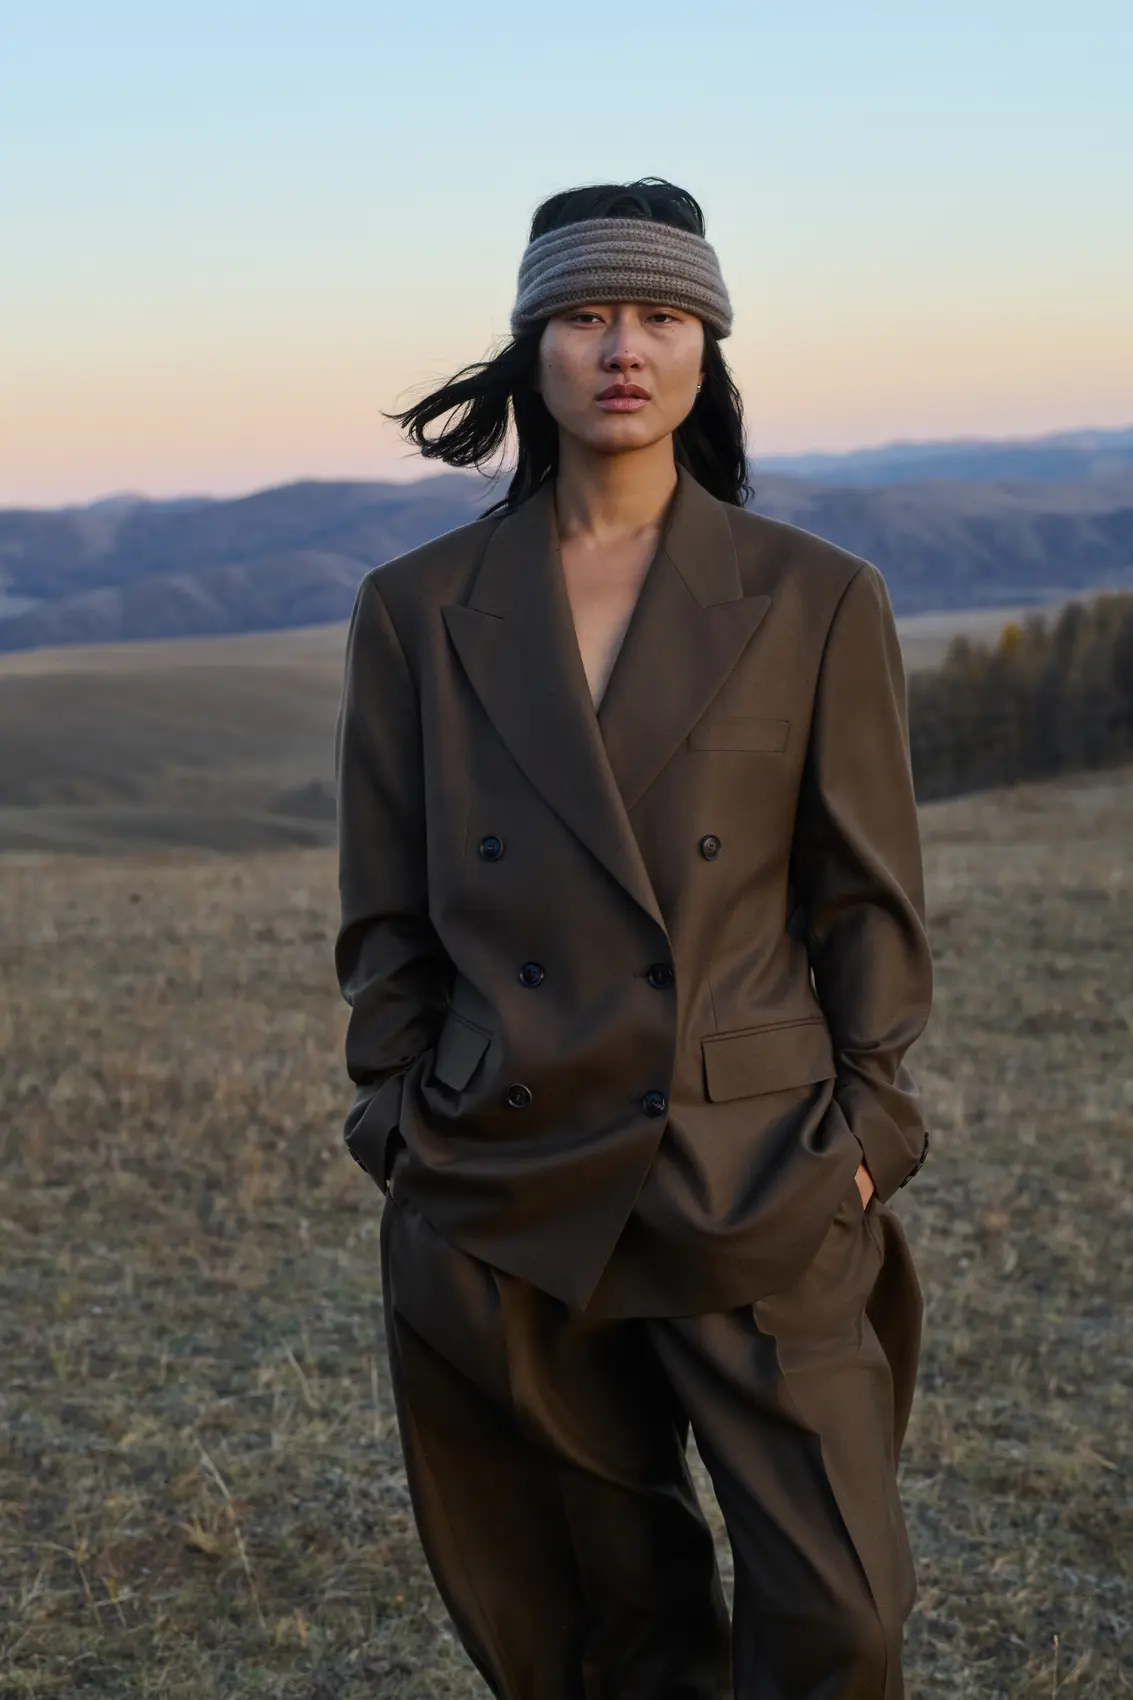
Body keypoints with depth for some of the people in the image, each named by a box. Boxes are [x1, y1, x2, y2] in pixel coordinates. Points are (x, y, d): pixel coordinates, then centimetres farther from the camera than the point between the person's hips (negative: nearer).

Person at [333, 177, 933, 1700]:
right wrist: (407, 1142, 4)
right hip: (505, 1198, 1)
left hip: (762, 1192, -1)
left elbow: (871, 899, 4)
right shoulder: (419, 610, 3)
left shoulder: (815, 601, 0)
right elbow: (386, 917, 7)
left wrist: (863, 1136, -1)